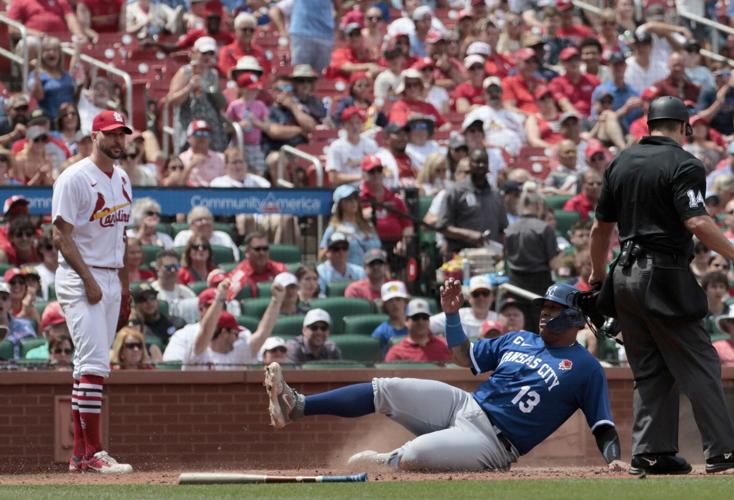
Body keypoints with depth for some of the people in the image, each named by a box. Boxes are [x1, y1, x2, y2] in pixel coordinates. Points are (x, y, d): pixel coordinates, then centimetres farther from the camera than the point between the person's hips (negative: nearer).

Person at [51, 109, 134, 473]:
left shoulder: (121, 179, 14)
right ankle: (93, 453, -17)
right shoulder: (75, 179, -11)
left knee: (91, 366, 8)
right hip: (80, 281, -8)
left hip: (110, 282, 8)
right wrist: (89, 279, -20)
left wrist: (124, 283, 17)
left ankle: (80, 455, 10)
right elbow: (61, 235, -15)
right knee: (94, 364, -15)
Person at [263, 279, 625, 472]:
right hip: (463, 405, 7)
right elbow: (464, 357, 22)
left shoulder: (586, 368, -2)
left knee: (412, 456, -31)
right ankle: (296, 406, -14)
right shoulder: (519, 340, 17)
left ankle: (381, 463, 4)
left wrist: (613, 459, -25)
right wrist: (452, 313, 8)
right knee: (384, 390, -12)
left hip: (493, 442, -7)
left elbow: (603, 427, -6)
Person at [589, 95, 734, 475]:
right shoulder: (683, 165, -8)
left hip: (625, 279, 7)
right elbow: (697, 222, -21)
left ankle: (650, 452, 7)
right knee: (699, 364, -3)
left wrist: (596, 277, 26)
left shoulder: (621, 163, 12)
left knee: (650, 370, 12)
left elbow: (601, 228, 17)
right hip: (665, 279, -7)